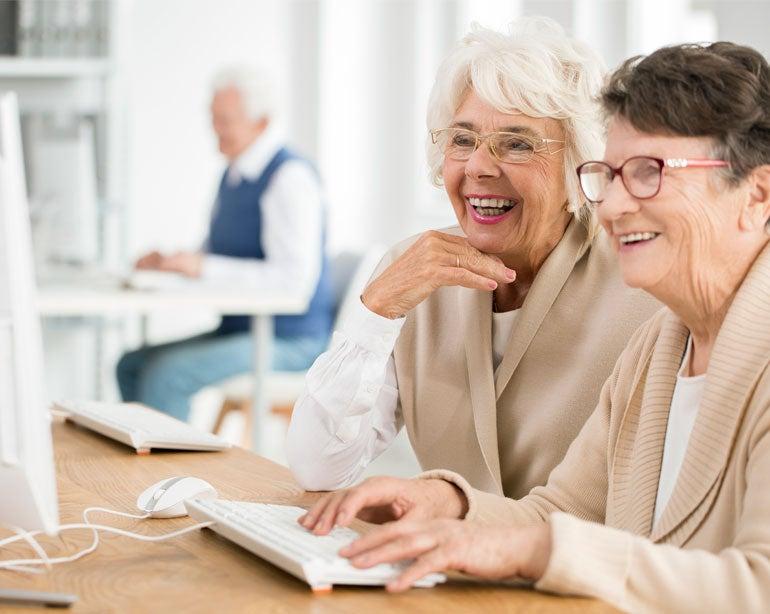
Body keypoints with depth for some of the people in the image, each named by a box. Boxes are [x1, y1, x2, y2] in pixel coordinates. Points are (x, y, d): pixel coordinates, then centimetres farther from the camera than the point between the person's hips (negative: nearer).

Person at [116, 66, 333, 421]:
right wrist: (166, 263, 1)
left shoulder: (291, 178, -17)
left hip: (289, 341, -9)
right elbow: (214, 254, 23)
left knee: (166, 374, -25)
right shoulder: (235, 174, 13)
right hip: (239, 328, 9)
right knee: (131, 364, 0)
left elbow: (294, 280, -25)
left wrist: (204, 267, -26)